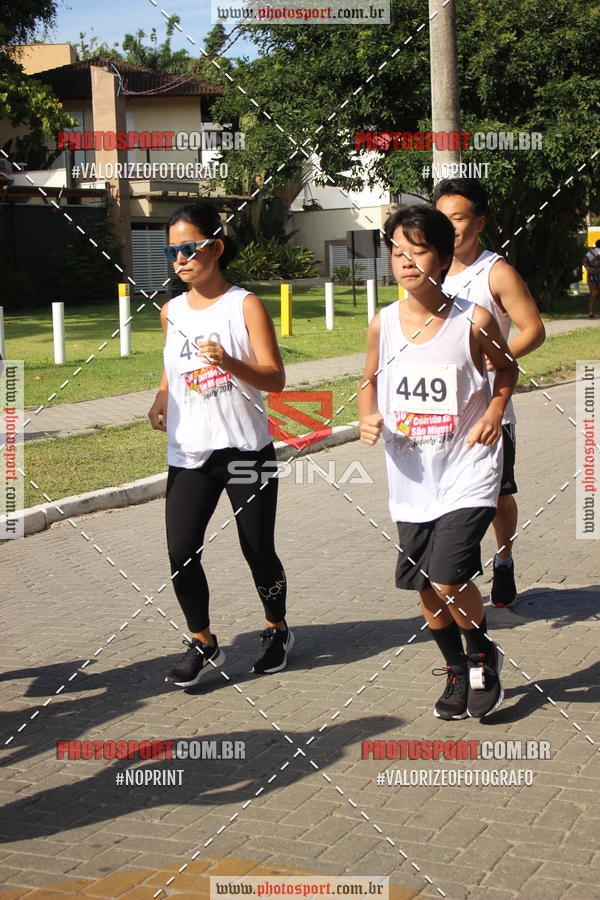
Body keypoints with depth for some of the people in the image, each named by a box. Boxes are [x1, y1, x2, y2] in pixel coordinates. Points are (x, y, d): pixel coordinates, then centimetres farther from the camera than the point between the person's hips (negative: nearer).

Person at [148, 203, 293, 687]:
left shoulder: (245, 305, -5)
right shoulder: (172, 311, 9)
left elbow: (275, 379, -11)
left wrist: (230, 363, -29)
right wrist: (161, 402, 5)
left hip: (246, 449, -4)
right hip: (189, 453, 4)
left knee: (259, 552, 6)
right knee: (181, 553, -6)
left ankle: (278, 630, 32)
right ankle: (203, 643, 14)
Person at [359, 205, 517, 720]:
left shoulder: (474, 320, -11)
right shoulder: (383, 324, -3)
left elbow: (506, 367, 8)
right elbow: (371, 380, 14)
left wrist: (495, 410, -8)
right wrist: (368, 419, -6)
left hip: (466, 473, -4)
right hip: (411, 479, 4)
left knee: (448, 580, -15)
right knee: (426, 587, 12)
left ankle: (483, 654, 16)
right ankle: (456, 671, 37)